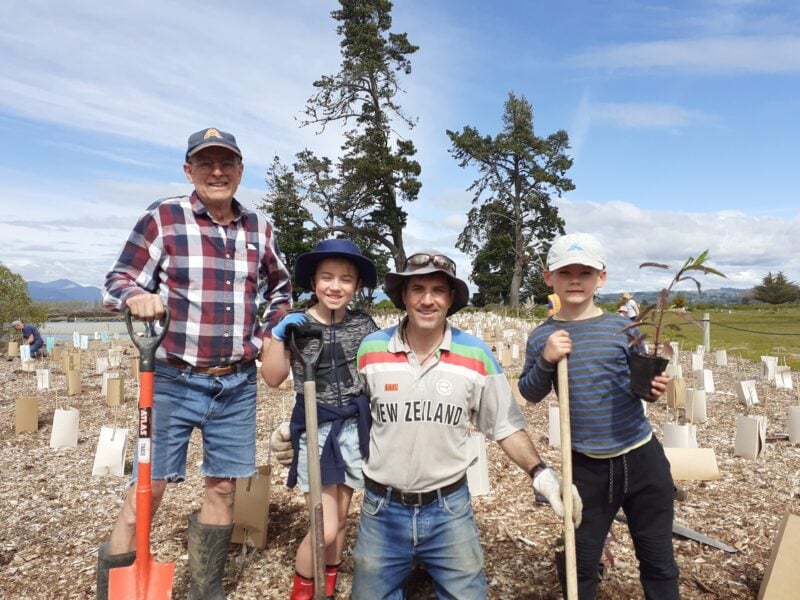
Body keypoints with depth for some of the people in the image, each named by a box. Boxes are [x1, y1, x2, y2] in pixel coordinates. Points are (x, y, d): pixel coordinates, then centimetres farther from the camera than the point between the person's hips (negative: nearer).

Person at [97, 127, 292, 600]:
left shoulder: (260, 228, 7)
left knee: (223, 487, 11)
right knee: (148, 488, 0)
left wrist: (268, 336, 9)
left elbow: (280, 288, 21)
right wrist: (138, 297, -24)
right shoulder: (163, 217, -4)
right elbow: (118, 281, -2)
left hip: (238, 384, 4)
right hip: (175, 381, -3)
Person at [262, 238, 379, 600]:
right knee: (325, 528, -4)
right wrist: (279, 334, -17)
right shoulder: (295, 324, -6)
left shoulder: (363, 325, -1)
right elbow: (273, 378, -6)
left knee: (339, 520, 16)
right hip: (314, 432, -2)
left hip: (354, 429, 3)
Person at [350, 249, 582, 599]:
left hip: (450, 508, 0)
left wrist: (540, 473, -13)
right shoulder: (370, 350, -7)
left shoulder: (476, 355, -8)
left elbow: (505, 425, -1)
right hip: (382, 509, 1)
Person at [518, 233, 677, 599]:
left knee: (658, 558, 18)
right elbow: (529, 394, 0)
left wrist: (653, 388, -18)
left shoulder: (622, 327, -5)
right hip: (586, 465, 0)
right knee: (582, 561, 16)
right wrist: (545, 361, -19)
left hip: (641, 456, 1)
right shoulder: (542, 336, -4)